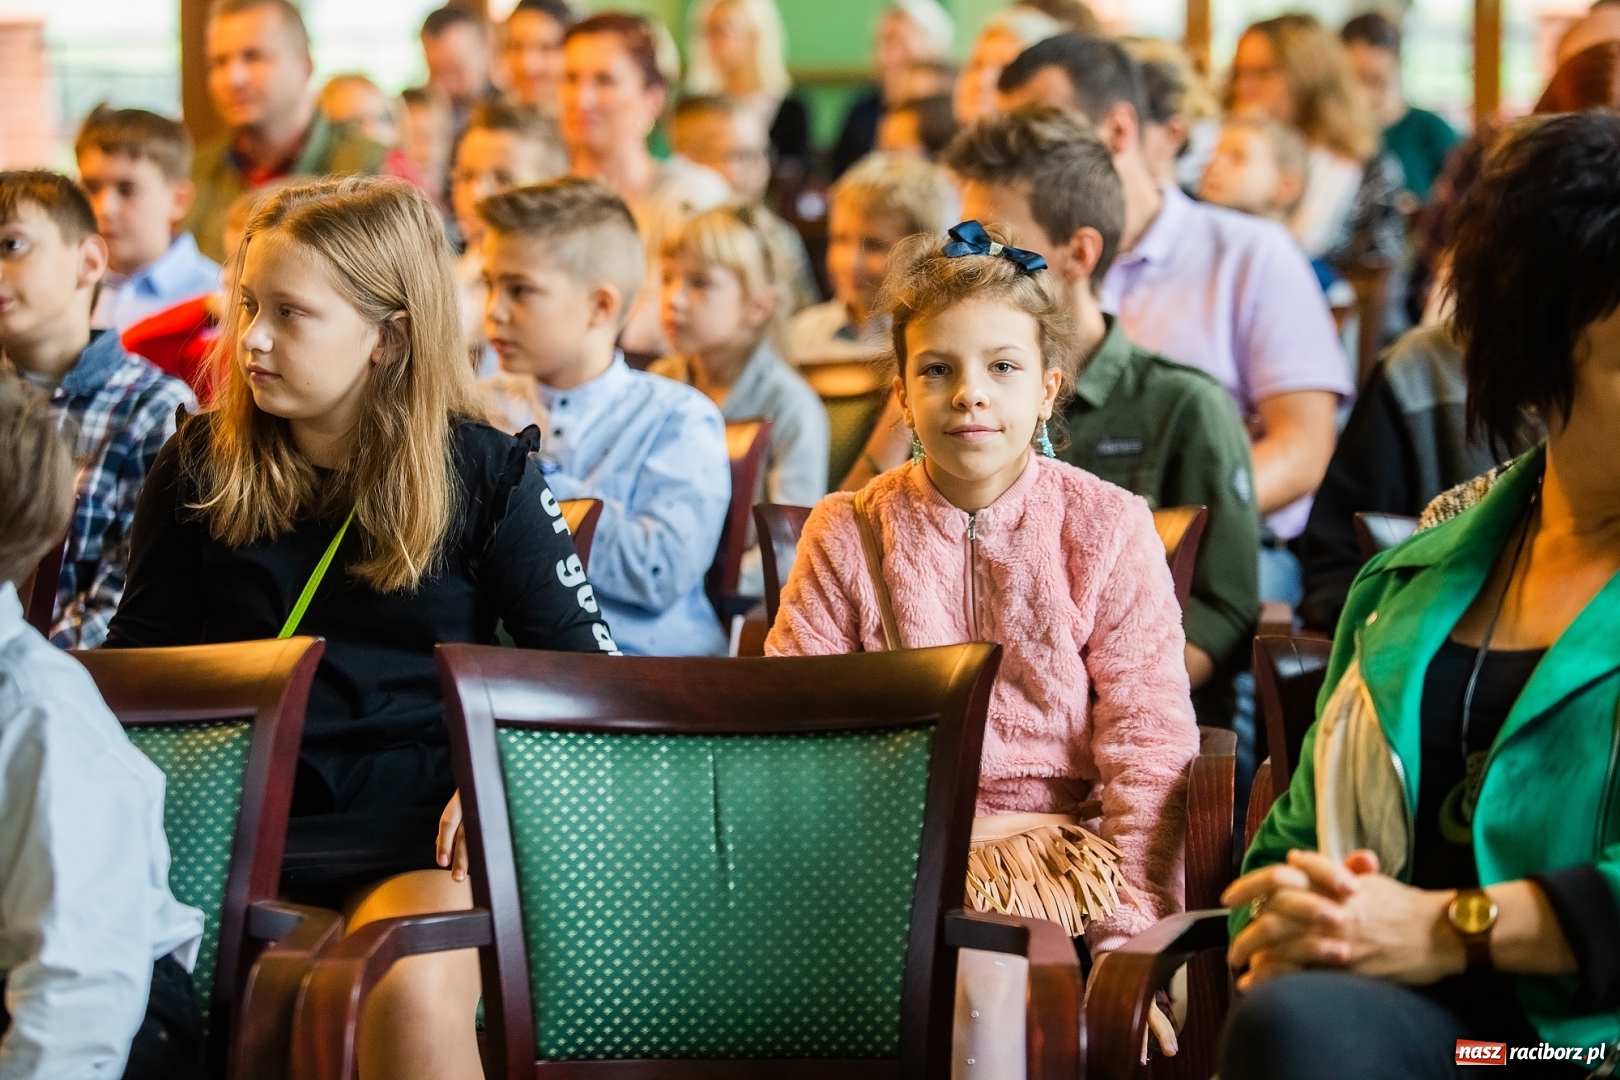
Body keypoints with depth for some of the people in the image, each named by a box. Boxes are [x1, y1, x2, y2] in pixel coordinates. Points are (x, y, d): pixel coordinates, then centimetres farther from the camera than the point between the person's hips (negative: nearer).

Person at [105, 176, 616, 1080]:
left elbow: (587, 672, 6)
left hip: (414, 819, -2)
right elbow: (140, 655, 16)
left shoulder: (485, 473, 6)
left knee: (416, 989, -37)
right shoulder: (203, 465, 13)